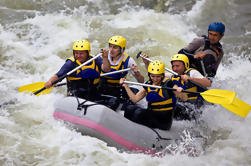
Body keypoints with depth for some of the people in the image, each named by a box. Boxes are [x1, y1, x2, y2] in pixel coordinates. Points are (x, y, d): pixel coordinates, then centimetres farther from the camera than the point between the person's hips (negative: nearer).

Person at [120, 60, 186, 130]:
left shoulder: (168, 84, -9)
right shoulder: (148, 85, 9)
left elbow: (184, 99, -17)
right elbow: (135, 99, 9)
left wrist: (180, 93, -39)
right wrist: (126, 86, 4)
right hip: (151, 115, 6)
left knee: (139, 112, -27)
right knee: (130, 108, -15)